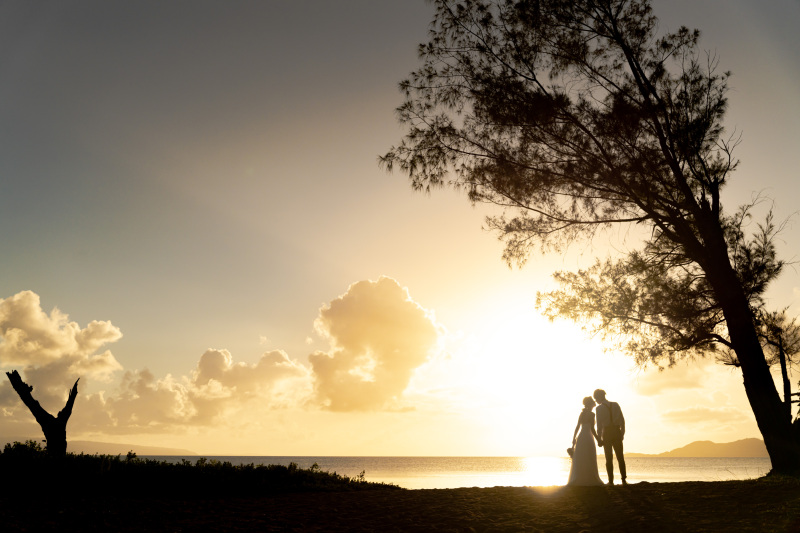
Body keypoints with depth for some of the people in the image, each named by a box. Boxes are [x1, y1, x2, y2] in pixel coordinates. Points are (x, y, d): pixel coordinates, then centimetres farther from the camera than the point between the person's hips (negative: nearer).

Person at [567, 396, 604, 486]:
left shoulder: (581, 413, 11)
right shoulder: (591, 414, -6)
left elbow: (577, 427, 8)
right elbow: (592, 429, -12)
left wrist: (573, 439, 9)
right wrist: (598, 440, -3)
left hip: (580, 438, 5)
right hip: (588, 438, -5)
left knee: (579, 460, 6)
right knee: (589, 460, 2)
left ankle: (577, 480, 2)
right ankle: (590, 480, 2)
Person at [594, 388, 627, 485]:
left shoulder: (599, 408, -7)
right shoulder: (615, 405, 3)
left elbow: (599, 425, -9)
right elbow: (622, 420, 4)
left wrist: (599, 438, -3)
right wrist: (622, 433, 12)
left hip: (607, 434, -3)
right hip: (617, 433, 3)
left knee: (609, 458, 4)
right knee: (620, 457, 10)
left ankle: (611, 481, 3)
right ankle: (624, 479, 5)